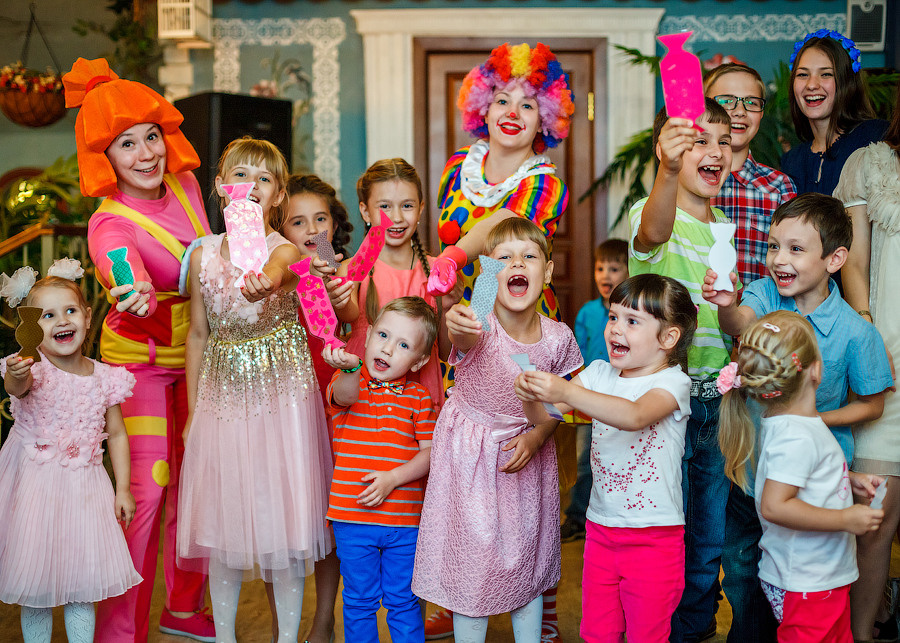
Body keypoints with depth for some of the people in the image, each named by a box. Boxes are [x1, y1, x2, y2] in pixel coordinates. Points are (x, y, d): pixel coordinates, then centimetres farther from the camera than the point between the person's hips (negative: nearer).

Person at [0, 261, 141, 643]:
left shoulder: (104, 378, 0)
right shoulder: (33, 372, -11)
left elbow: (117, 434, 8)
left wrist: (123, 489, 6)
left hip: (83, 485, 3)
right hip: (35, 483, -3)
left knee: (82, 584, 8)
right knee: (36, 587, 5)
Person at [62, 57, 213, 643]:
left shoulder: (184, 186, -5)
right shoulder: (111, 225, -24)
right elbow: (126, 280, -46)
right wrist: (138, 297, -66)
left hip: (196, 350, 6)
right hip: (140, 357, -6)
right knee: (147, 486, -8)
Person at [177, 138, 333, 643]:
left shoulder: (285, 250, -9)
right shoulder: (204, 254, 2)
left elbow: (274, 273, -36)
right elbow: (198, 335, 9)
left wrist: (262, 284, -60)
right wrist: (192, 410, 10)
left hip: (281, 394, -3)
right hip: (222, 396, 3)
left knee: (282, 516, 1)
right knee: (223, 518, 9)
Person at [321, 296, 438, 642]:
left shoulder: (418, 398, 3)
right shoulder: (347, 381, 0)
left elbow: (430, 452, -2)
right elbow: (344, 397, -25)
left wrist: (394, 478, -17)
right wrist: (351, 369, -48)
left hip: (404, 521, 1)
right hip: (352, 516, 0)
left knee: (403, 601, 10)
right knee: (359, 601, 10)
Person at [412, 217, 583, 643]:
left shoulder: (558, 338, -12)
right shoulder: (478, 326, -24)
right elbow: (464, 340, -50)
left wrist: (536, 437, -14)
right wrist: (456, 325, -73)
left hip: (526, 451, 3)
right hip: (470, 453, -3)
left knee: (528, 556, 15)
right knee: (471, 555, 4)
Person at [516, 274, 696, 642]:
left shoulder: (673, 382, -12)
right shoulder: (600, 373, 5)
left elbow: (635, 416, -33)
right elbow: (546, 415, 0)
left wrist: (565, 393, -43)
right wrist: (531, 398, -24)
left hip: (653, 538, -5)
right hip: (601, 527, 5)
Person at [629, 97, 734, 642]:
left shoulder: (725, 231, 10)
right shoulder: (653, 214, -13)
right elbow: (653, 233, -41)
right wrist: (669, 173, -60)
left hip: (710, 401, 7)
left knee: (710, 538, 17)